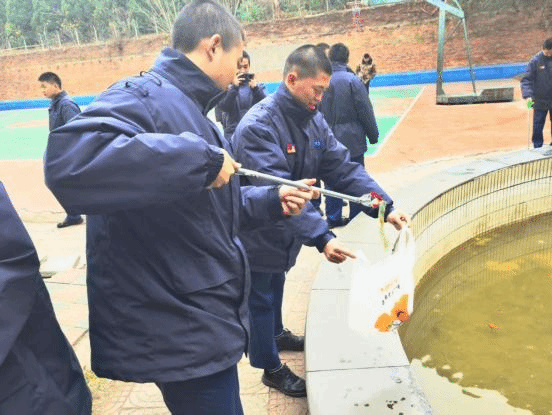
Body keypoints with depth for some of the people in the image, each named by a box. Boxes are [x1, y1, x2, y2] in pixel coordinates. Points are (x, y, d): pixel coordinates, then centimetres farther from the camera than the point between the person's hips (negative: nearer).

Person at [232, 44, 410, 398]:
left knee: (276, 287, 28)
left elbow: (342, 168, -8)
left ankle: (276, 335, 52)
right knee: (260, 300, 11)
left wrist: (385, 207, -18)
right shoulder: (258, 126, -30)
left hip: (285, 231, 8)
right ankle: (271, 368, 30)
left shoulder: (313, 119, -4)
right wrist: (322, 238, -44)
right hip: (258, 235, -7)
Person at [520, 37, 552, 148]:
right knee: (537, 127, 0)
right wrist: (527, 95, -24)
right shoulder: (536, 61, -8)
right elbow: (526, 79, -12)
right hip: (540, 101, -3)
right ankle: (537, 149, 10)